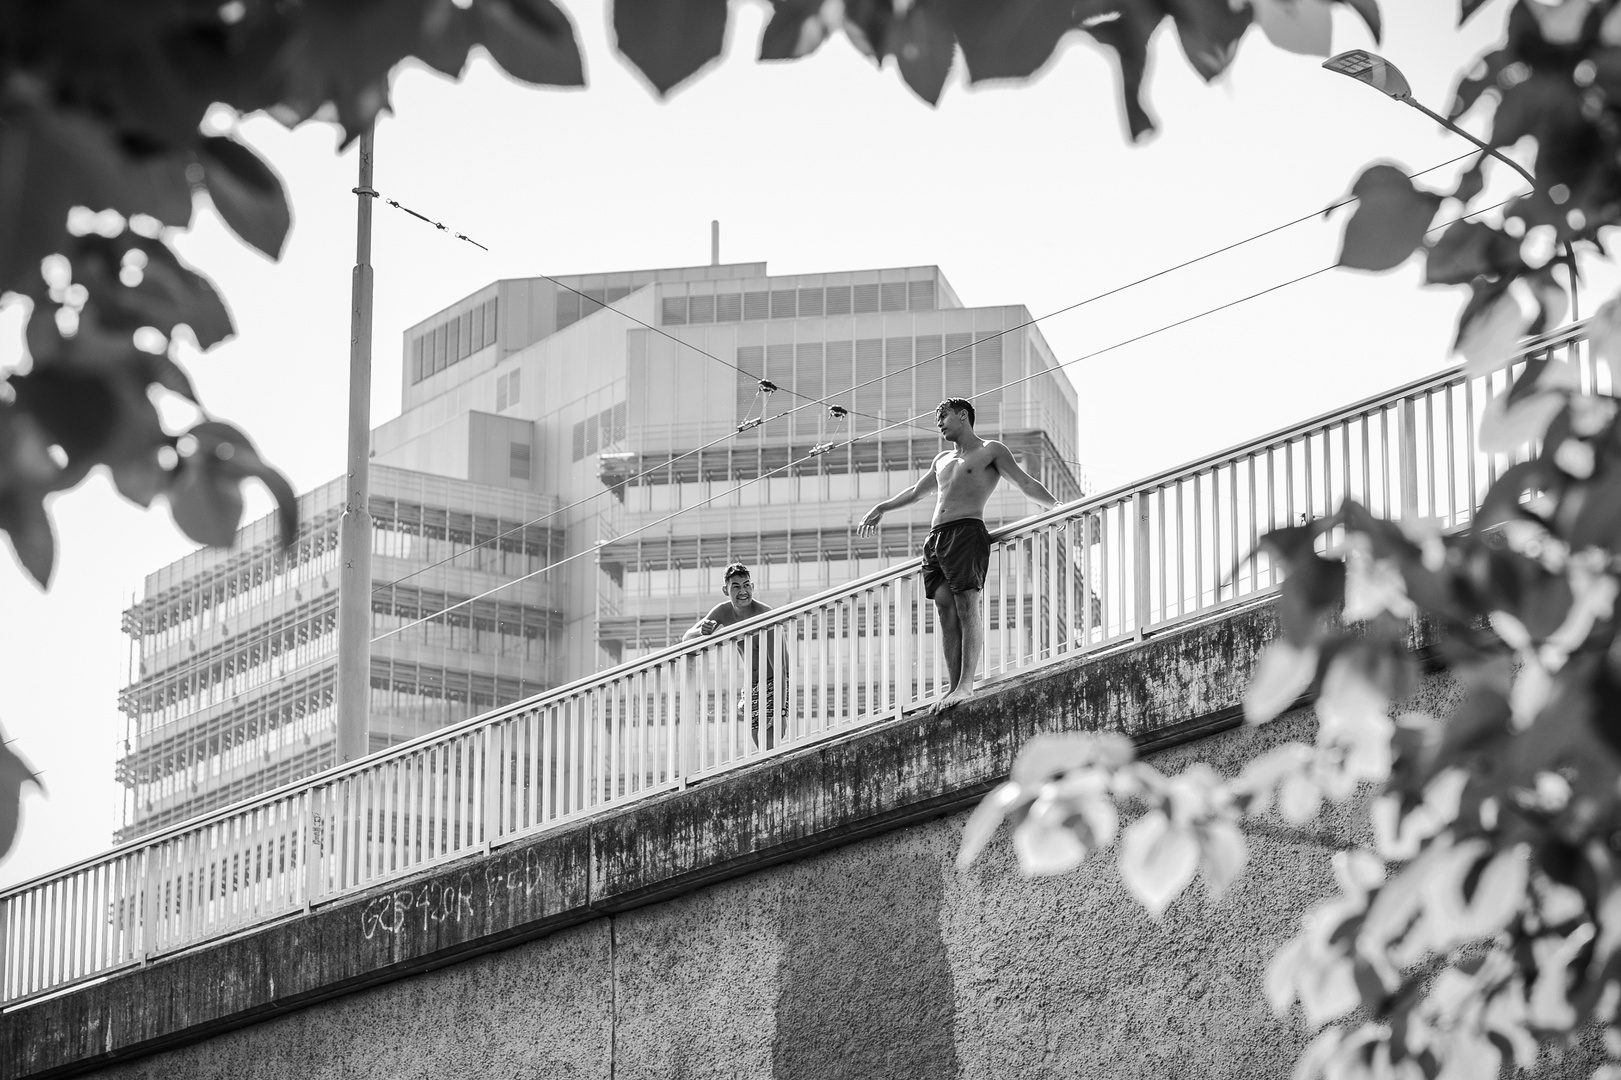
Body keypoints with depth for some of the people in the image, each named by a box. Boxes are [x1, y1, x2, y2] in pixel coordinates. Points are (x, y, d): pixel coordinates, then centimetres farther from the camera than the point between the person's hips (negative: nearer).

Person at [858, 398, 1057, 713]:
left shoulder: (991, 451, 7)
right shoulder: (942, 459, 28)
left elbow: (1027, 484, 2)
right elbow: (916, 491, 42)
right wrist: (882, 508, 46)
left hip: (967, 531, -7)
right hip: (937, 536, 7)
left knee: (967, 605, -16)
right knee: (945, 610, -5)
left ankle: (967, 685, -24)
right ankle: (955, 687, -9)